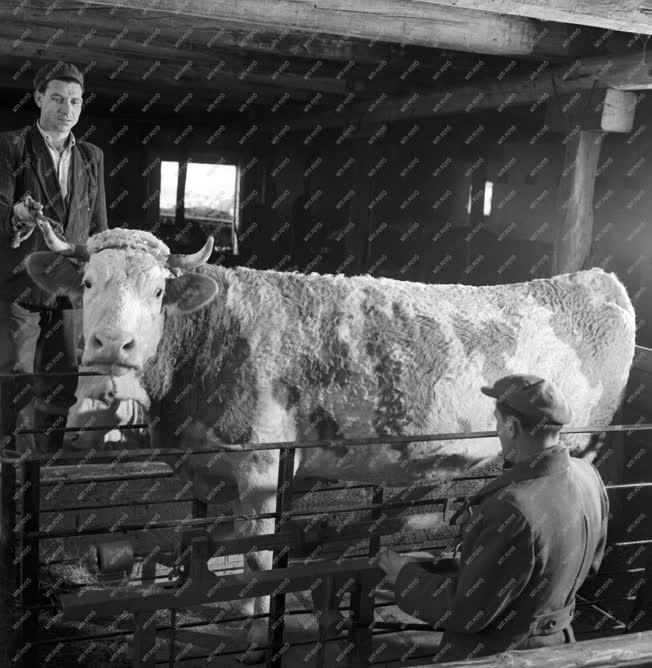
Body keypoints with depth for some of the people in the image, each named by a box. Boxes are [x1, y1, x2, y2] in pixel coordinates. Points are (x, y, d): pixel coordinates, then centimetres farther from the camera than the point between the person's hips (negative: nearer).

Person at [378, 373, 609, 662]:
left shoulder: (514, 510, -35)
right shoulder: (587, 476, -9)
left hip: (494, 655, -7)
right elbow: (589, 565, 8)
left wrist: (405, 576, -11)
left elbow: (465, 611, -26)